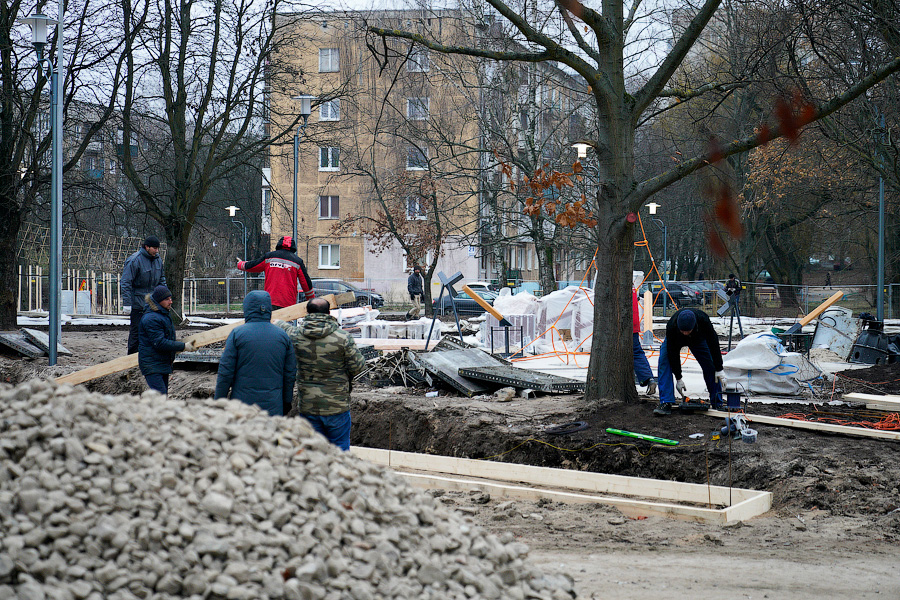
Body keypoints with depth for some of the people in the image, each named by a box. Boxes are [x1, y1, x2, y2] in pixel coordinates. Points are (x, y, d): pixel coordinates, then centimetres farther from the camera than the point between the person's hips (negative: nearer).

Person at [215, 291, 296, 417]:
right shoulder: (283, 336, 6)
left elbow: (225, 371, -5)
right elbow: (290, 373, 11)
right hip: (273, 406, 2)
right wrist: (287, 401, 22)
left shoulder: (237, 333, -4)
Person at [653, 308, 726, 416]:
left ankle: (717, 404, 5)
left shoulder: (703, 320, -41)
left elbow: (713, 344, -27)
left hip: (698, 339, 1)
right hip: (675, 341, -1)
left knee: (711, 367, -8)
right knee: (664, 364, -22)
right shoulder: (671, 327, -42)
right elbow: (673, 353, -31)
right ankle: (666, 403, -22)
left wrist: (719, 370, -24)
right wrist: (678, 379, -27)